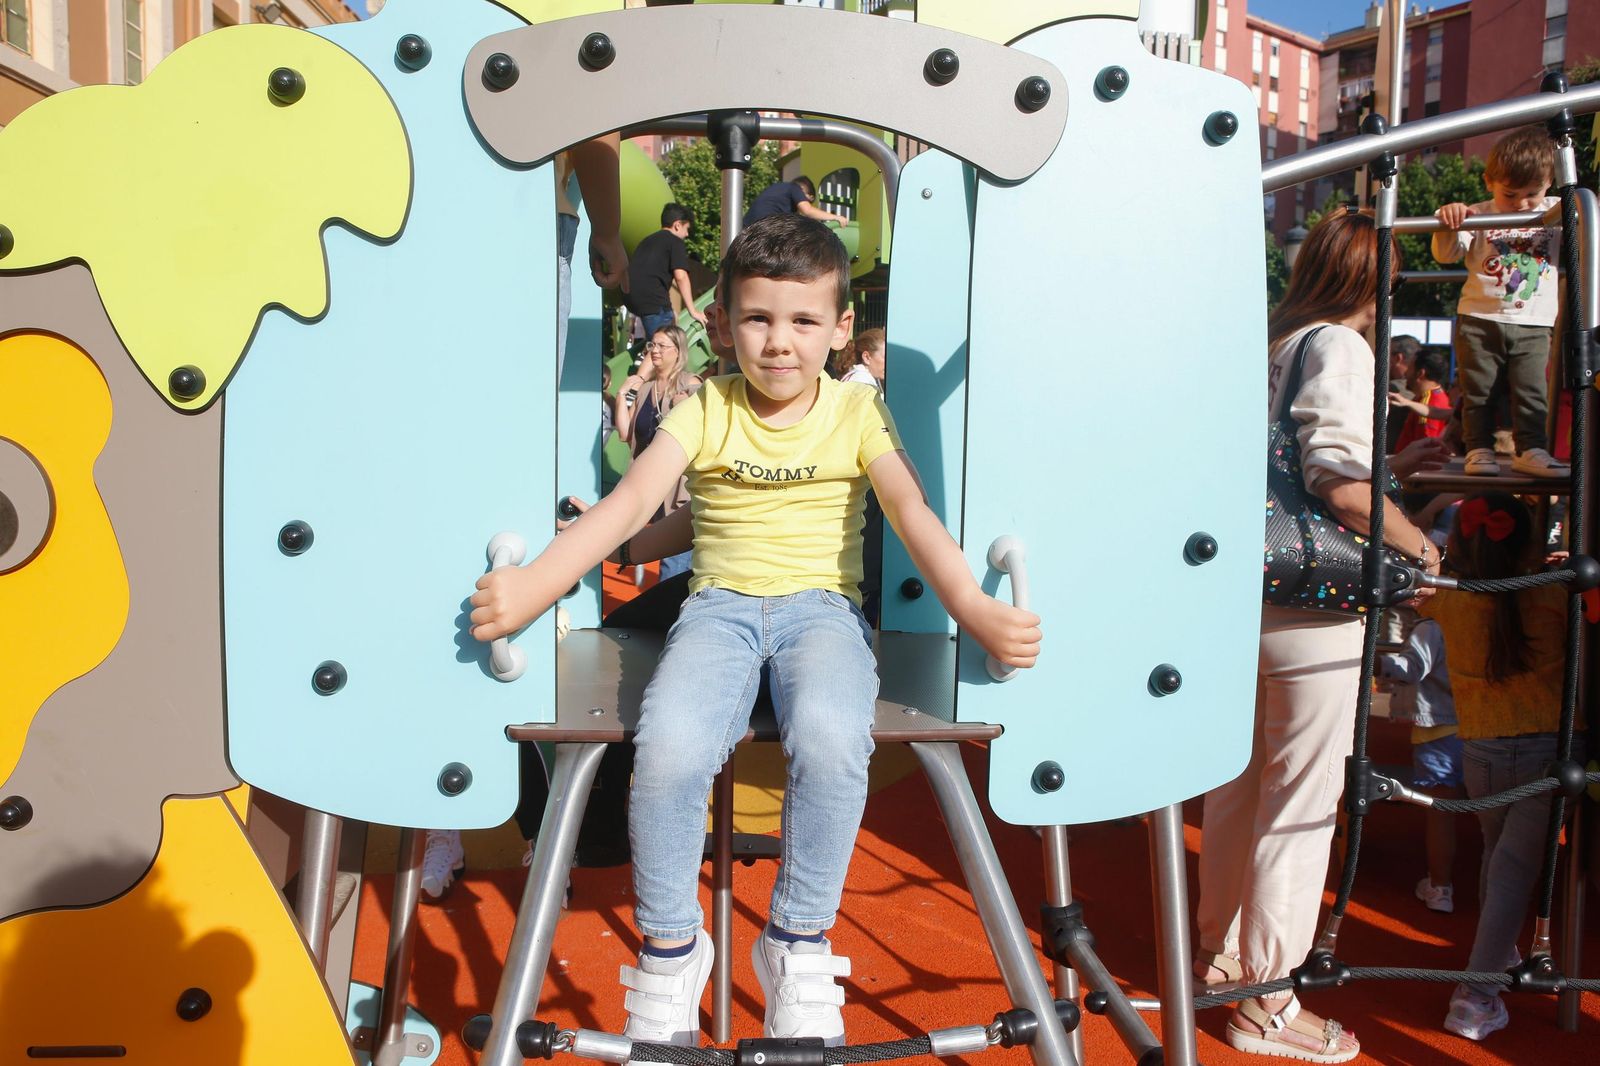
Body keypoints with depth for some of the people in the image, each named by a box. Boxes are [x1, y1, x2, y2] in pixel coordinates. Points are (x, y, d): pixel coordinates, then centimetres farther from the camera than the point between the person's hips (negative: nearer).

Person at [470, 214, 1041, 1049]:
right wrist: (532, 584, -22)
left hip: (821, 604, 0)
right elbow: (632, 498, -6)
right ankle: (670, 950, -3)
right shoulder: (705, 409, 6)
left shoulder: (856, 410, 6)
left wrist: (971, 606, -26)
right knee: (667, 748, -29)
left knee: (831, 738, -34)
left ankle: (798, 943, -8)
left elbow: (910, 508, -8)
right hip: (720, 604, 1)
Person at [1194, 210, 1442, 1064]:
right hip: (1314, 609, -7)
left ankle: (1220, 949, 36)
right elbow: (1344, 486, -23)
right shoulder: (1339, 347, -12)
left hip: (1240, 591, 8)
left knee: (1238, 784, 19)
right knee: (1301, 802, 4)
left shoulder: (1259, 342, 9)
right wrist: (1421, 548, -8)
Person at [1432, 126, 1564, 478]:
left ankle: (1532, 450, 0)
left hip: (1533, 324, 1)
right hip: (1480, 320, -1)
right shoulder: (1479, 216, 0)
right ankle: (1479, 449, 9)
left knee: (1531, 392, -2)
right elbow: (1446, 254, -7)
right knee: (1478, 390, 3)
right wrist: (1448, 224, -27)